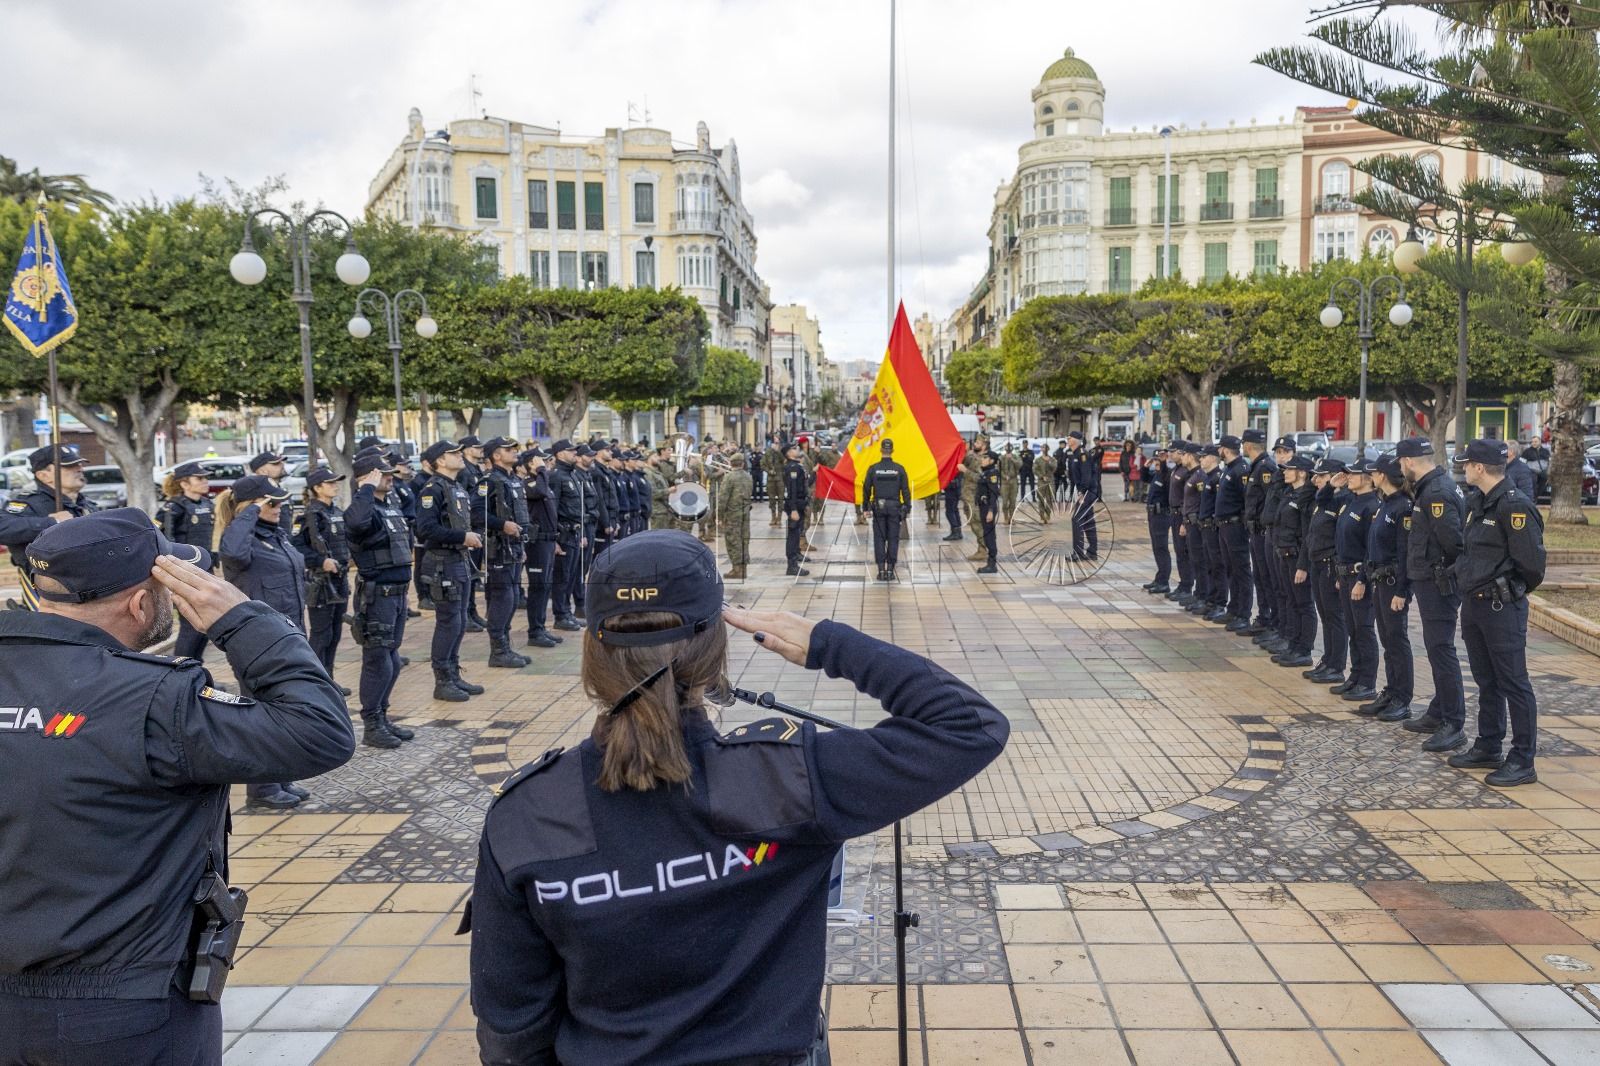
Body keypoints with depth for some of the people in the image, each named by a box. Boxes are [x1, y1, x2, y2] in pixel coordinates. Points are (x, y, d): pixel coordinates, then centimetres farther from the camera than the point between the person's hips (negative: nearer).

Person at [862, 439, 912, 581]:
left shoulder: (873, 468, -2)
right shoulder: (899, 469, -2)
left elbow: (866, 489, 2)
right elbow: (906, 491, 1)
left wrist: (865, 507, 12)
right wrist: (907, 509, 8)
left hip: (878, 507, 0)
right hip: (894, 507, 0)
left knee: (879, 539, 5)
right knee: (893, 539, 5)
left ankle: (881, 570, 2)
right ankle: (890, 570, 5)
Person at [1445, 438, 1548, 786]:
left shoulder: (1515, 505, -17)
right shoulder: (1480, 502, 12)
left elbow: (1531, 561, -18)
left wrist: (1513, 589, -3)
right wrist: (1471, 585, 8)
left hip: (1502, 607, -9)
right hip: (1474, 603, 9)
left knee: (1513, 683, -2)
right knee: (1486, 680, 17)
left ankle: (1523, 761, 5)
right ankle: (1488, 748, 27)